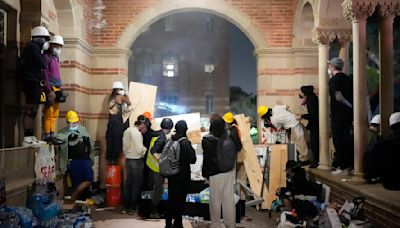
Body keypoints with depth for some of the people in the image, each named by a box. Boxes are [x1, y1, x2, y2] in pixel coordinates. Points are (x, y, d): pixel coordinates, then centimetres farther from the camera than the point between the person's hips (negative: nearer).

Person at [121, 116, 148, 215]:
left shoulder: (127, 131, 10)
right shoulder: (137, 133, -17)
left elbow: (125, 147, 12)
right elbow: (140, 149, -19)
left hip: (128, 160, 8)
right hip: (136, 161, -8)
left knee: (127, 184, 13)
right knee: (136, 185, 3)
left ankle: (126, 207, 21)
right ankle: (133, 208, 10)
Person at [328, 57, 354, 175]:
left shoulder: (334, 80, -11)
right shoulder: (348, 78, 12)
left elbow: (338, 97, -21)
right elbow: (352, 96, 13)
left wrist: (349, 105, -11)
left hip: (338, 114, -8)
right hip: (349, 113, 8)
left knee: (339, 140, -2)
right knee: (347, 140, 14)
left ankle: (343, 168, 0)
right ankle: (349, 165, 21)